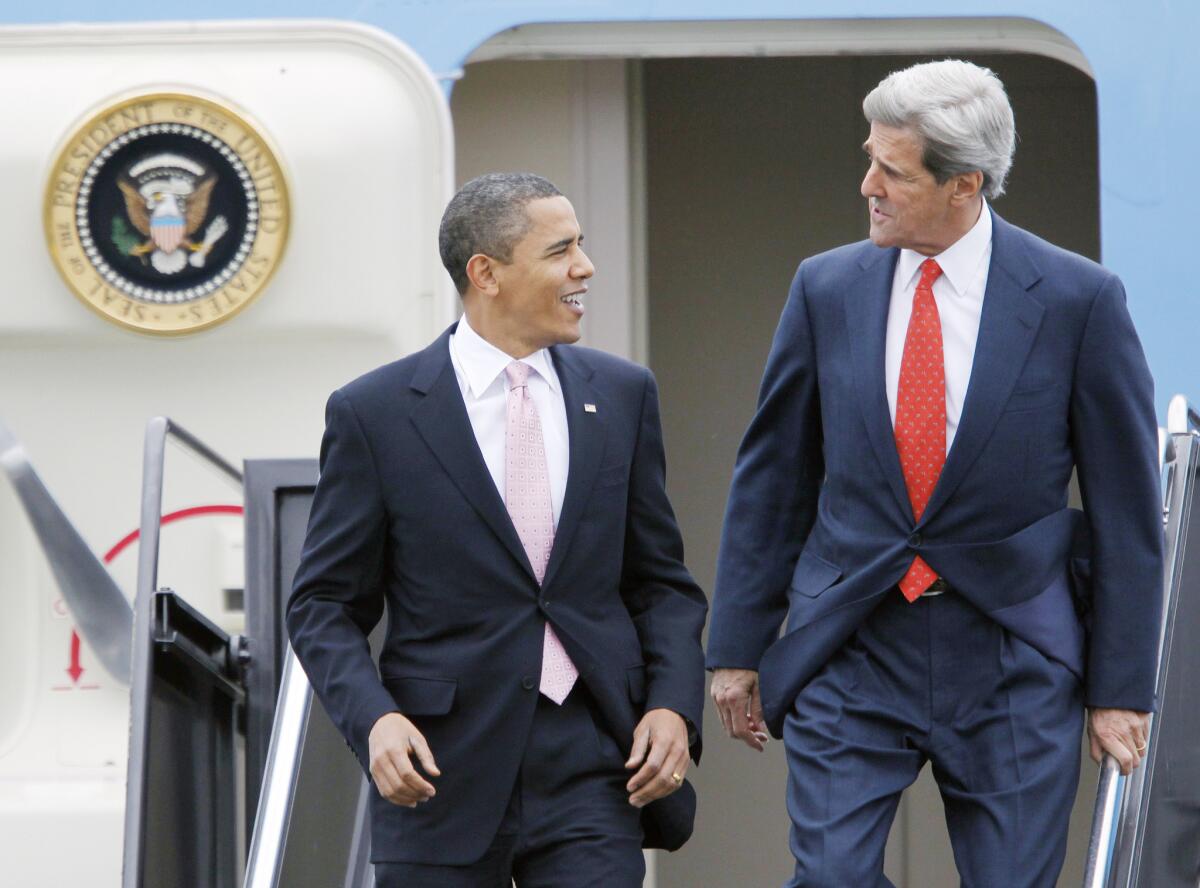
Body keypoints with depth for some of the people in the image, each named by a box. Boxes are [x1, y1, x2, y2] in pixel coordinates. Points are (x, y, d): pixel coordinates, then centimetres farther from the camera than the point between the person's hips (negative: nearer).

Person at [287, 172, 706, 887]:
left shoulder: (621, 394, 10)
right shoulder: (374, 413, 0)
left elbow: (661, 580, 15)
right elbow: (325, 604, 3)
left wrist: (674, 704, -2)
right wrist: (373, 718, -15)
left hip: (591, 771, 2)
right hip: (443, 770, -2)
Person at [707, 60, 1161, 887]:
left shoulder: (1078, 299, -5)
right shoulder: (827, 289, 3)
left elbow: (1126, 506, -2)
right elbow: (772, 479, 10)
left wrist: (1121, 688, -4)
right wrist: (738, 647, 8)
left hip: (1011, 663, -2)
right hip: (848, 655, 2)